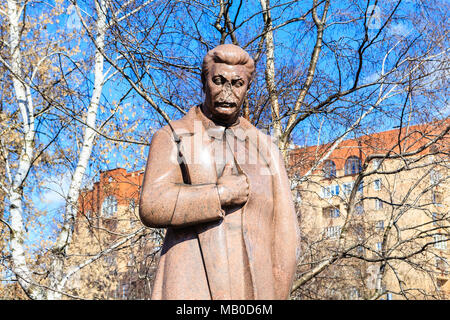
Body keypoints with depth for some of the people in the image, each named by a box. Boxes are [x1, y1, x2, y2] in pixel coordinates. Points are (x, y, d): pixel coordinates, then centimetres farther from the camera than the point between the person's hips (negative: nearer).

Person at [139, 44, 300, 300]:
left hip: (254, 287, 3)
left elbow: (285, 229, 11)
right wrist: (228, 192, -7)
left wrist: (277, 293, 2)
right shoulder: (171, 138, 8)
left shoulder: (265, 147, 17)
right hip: (191, 289, -3)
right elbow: (154, 206, -9)